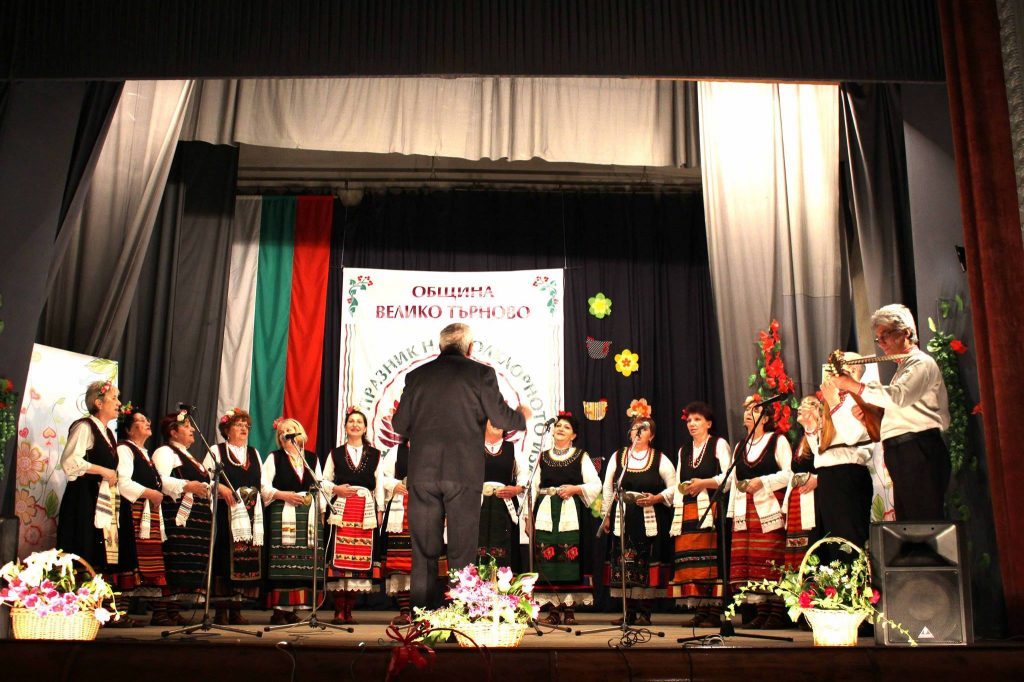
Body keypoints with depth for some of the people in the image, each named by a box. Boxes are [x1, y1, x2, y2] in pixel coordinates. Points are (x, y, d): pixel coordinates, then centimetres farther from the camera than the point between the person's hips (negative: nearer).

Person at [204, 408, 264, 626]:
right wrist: (221, 488, -19)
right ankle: (221, 611, 2)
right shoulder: (216, 451, 6)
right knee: (224, 558, -5)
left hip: (250, 515, 4)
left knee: (247, 559, 1)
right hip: (226, 513, -4)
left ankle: (236, 609, 8)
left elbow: (263, 484, 19)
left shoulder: (254, 453, 20)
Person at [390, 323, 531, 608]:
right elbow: (502, 418, -1)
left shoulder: (417, 375, 7)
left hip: (422, 472, 3)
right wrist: (523, 416, 20)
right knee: (462, 551, 6)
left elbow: (399, 424, 9)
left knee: (424, 551, 9)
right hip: (463, 472, -2)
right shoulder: (481, 373, -1)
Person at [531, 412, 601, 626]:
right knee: (547, 559, -3)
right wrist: (528, 515, 5)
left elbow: (595, 485, 2)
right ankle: (554, 608, 5)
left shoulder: (581, 456, 7)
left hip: (572, 514, -2)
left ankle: (570, 608, 3)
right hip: (546, 513, 2)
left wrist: (575, 488, -13)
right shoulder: (543, 457, 15)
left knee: (571, 559, -6)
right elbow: (533, 488, 12)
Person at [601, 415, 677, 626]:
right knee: (623, 564, 0)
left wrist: (656, 498, -10)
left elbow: (674, 487, 5)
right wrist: (606, 515, 9)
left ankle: (645, 613, 4)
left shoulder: (660, 460, 5)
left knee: (647, 564, -3)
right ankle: (629, 612, 8)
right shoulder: (617, 457, 11)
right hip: (623, 519, 2)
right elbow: (608, 488, 13)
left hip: (650, 520, -2)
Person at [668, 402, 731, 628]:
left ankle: (714, 612, -7)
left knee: (710, 561, -10)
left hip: (712, 508, -5)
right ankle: (700, 611, 3)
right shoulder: (683, 450, 23)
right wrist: (677, 513, 10)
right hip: (687, 512, 6)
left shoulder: (719, 444, 5)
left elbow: (728, 476, -5)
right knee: (690, 563, -1)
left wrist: (703, 483, -12)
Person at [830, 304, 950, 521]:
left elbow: (898, 396, -23)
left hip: (919, 451, -10)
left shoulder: (922, 363, -5)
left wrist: (854, 386, -21)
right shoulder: (903, 368, 25)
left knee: (925, 523, -10)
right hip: (901, 455, 10)